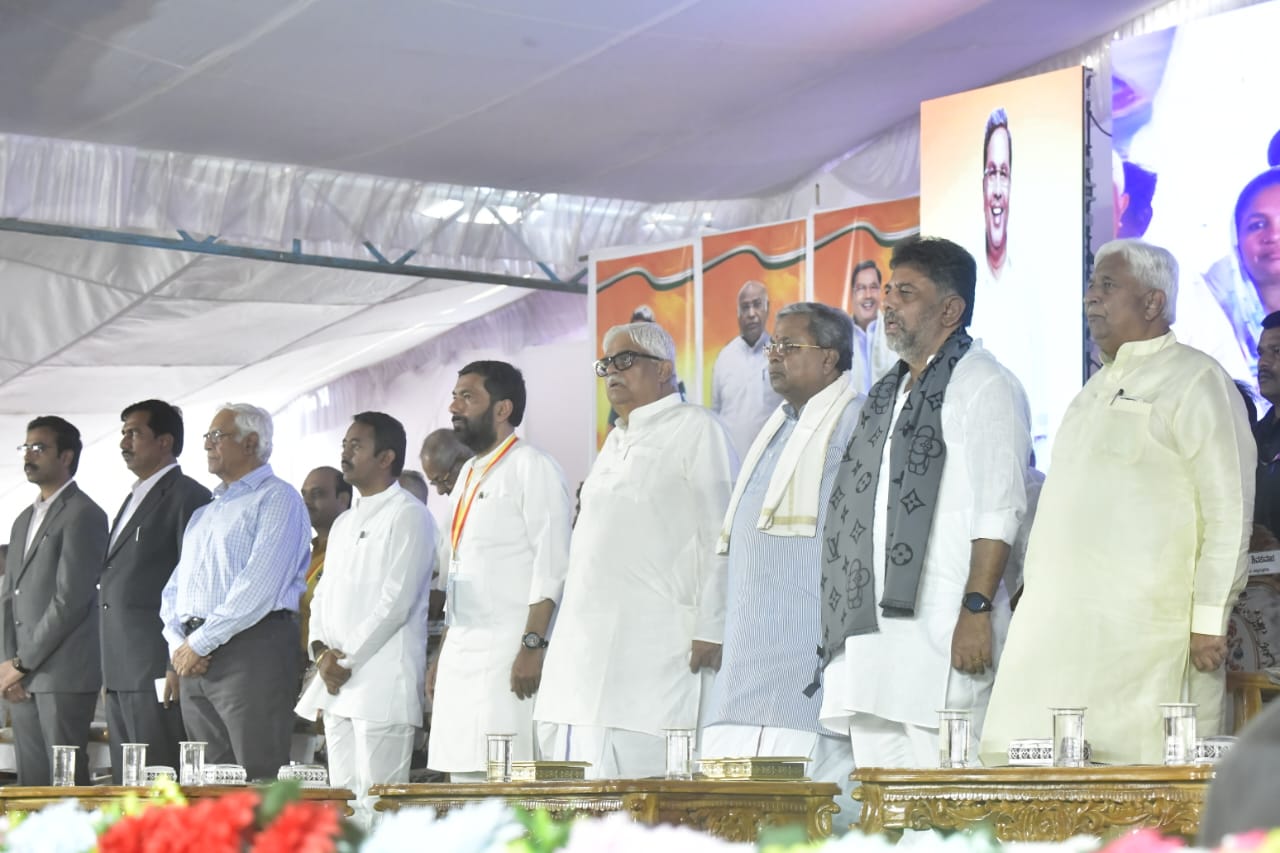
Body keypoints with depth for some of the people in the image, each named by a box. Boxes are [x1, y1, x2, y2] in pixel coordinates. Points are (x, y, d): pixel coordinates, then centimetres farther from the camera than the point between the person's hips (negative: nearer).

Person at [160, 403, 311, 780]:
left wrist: (200, 642, -13)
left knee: (258, 780, -11)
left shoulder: (276, 499, -2)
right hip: (195, 660, 8)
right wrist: (178, 642, 2)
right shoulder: (205, 512, 25)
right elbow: (175, 589, 22)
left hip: (252, 650, -8)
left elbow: (258, 586, -14)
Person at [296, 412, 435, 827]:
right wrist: (321, 651, 2)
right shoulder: (344, 523, 22)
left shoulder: (407, 515, -4)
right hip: (336, 684, 8)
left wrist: (347, 658, -12)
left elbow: (396, 600, -12)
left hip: (381, 682, -8)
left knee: (376, 807, -12)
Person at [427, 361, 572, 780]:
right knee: (463, 776, 5)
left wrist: (533, 646, -22)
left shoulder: (533, 469, -6)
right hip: (461, 652, 9)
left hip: (507, 652, -9)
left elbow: (552, 568, -14)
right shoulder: (469, 473, 21)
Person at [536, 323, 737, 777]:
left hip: (656, 646, -8)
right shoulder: (616, 440, 24)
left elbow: (719, 536, -7)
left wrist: (711, 630, -14)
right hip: (587, 646, 8)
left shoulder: (696, 429, -1)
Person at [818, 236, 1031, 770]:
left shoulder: (985, 386, -4)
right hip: (872, 631, 9)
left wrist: (976, 610, -20)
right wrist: (846, 624, 20)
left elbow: (999, 511, -12)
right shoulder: (887, 394, 23)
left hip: (944, 630, -8)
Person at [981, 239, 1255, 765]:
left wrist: (1210, 618, -14)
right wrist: (1033, 593, 20)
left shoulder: (1196, 381, -3)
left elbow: (1228, 509, -9)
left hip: (1148, 635, -8)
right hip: (1064, 632, 8)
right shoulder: (1098, 388, 24)